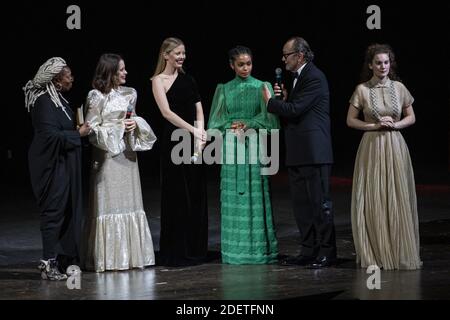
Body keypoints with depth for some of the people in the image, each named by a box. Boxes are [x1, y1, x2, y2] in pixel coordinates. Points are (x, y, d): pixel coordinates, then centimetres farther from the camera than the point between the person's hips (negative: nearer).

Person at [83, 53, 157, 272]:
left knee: (129, 203, 7)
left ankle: (130, 254, 12)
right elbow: (92, 130, -8)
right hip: (107, 155, -6)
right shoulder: (96, 97, -6)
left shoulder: (129, 94, 10)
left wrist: (135, 124, -3)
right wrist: (118, 127, -14)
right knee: (109, 204, -4)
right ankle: (110, 257, 1)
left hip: (127, 153, 6)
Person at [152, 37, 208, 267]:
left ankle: (195, 249, 17)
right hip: (174, 140, -6)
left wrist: (200, 131, -10)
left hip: (193, 142, 6)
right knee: (177, 196, -2)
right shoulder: (159, 80, -3)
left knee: (196, 195, 8)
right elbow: (166, 112, -13)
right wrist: (194, 130, -19)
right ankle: (175, 252, 5)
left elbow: (199, 110, 8)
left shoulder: (188, 80, 14)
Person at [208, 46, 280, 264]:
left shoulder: (262, 87, 4)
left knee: (255, 195, -3)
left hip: (255, 146, -2)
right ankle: (235, 250, 4)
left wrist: (249, 124, -13)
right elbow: (216, 121, 9)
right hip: (231, 146, 2)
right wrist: (231, 126, -9)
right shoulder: (224, 89, 9)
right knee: (233, 196, 0)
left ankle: (258, 248, 3)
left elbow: (269, 118, -1)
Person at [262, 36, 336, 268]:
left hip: (314, 152, -10)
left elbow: (295, 110, -19)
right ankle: (308, 251, 17)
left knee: (320, 203, -4)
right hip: (297, 153, 10)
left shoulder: (314, 78, -13)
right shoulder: (299, 77, 18)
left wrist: (270, 101, -6)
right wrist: (284, 97, 4)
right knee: (302, 204, 11)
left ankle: (326, 253, 1)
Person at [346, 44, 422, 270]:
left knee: (398, 199, 2)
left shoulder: (399, 88, 4)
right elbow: (350, 120, 1)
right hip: (372, 147, -2)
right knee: (373, 201, -1)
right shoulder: (362, 90, -2)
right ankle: (375, 254, 8)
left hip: (395, 147, 2)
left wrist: (395, 124, -8)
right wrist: (375, 126, -11)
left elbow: (411, 118, 11)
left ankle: (401, 252, 10)